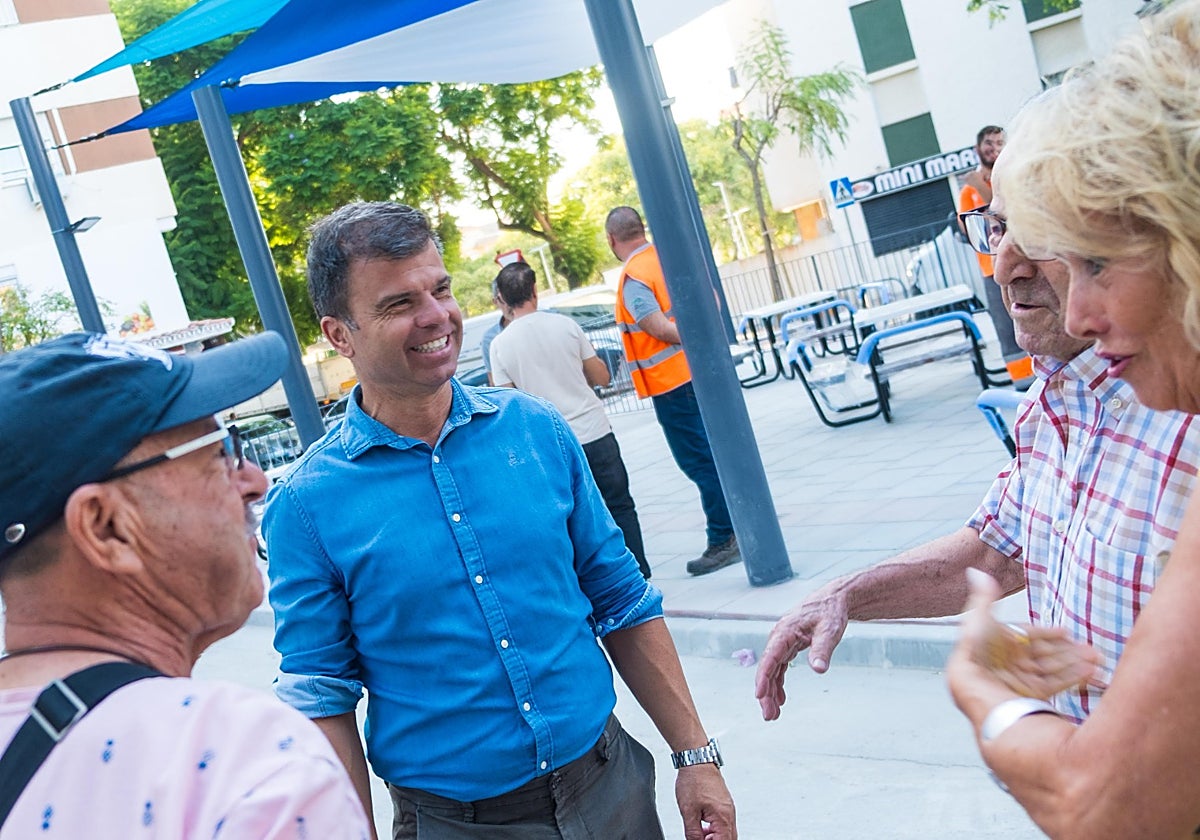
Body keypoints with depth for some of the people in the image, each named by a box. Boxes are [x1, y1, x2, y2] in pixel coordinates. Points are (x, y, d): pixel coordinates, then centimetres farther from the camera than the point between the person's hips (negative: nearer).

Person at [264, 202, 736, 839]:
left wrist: (696, 755, 2)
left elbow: (622, 605, 3)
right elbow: (323, 699, -6)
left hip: (610, 786, 3)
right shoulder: (307, 505, -11)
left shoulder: (536, 428, -3)